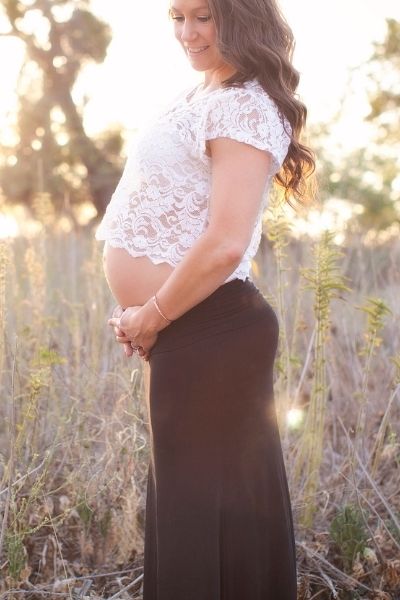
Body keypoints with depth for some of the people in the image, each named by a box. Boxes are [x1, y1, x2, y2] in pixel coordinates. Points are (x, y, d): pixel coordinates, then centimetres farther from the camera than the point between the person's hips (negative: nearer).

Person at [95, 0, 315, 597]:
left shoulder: (244, 106, -16)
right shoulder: (200, 95, 14)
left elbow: (225, 244, -27)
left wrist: (150, 319, -14)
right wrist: (144, 314, 10)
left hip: (209, 335, -10)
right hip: (189, 333, 10)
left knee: (201, 502, 2)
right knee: (183, 494, 20)